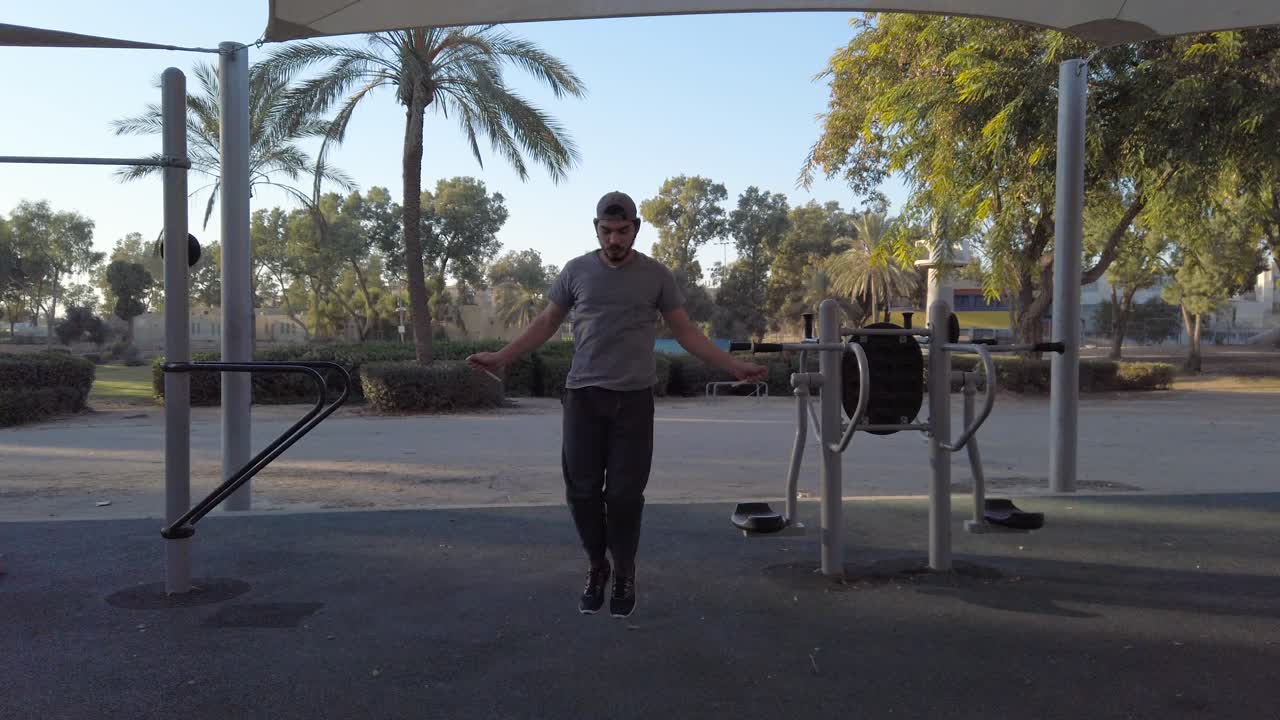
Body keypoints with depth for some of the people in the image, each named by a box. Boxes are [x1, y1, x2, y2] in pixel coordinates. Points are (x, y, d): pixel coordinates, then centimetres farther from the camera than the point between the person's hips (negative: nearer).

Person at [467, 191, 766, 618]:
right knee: (583, 489, 3)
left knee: (625, 492, 0)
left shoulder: (656, 275, 1)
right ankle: (596, 567, 24)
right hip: (583, 394, 1)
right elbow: (546, 324, 10)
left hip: (634, 397, -1)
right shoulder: (576, 271, 3)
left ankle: (624, 574, 20)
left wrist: (733, 366, -2)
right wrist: (500, 358, 3)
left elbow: (685, 331, 5)